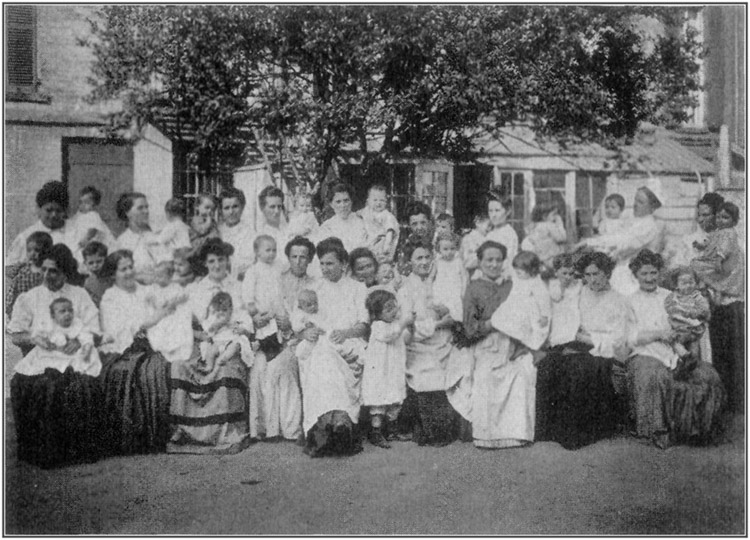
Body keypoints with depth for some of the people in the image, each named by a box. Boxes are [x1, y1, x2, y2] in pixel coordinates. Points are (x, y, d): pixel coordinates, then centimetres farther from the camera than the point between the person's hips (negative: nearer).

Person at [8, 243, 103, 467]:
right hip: (39, 360, 0)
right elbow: (15, 336, 9)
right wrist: (33, 338, -12)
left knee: (85, 386, -31)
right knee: (46, 387, -32)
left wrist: (80, 340, -14)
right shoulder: (28, 298, 14)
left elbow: (94, 330, 8)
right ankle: (43, 452, -20)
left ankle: (80, 448, -18)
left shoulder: (80, 295, 14)